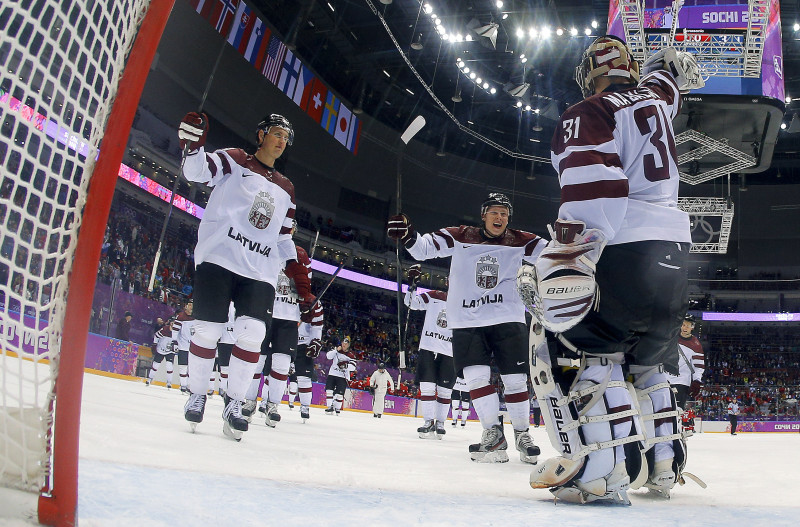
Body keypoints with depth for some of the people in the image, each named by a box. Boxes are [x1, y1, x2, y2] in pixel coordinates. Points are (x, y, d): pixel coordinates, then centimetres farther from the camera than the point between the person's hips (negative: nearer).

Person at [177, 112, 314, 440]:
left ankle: (234, 403, 3)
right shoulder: (234, 161, 10)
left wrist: (299, 277, 16)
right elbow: (197, 171, -6)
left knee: (252, 334, -11)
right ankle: (197, 396, 17)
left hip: (260, 272, 4)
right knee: (207, 330, -5)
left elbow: (284, 239, 24)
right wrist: (193, 145, -27)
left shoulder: (286, 189, 23)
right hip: (219, 257, -3)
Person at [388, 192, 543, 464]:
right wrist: (407, 235, -24)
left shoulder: (519, 241, 3)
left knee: (515, 379, 2)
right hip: (467, 321, 0)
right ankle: (493, 433, 5)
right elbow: (424, 248, -4)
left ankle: (522, 434, 20)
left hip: (507, 319, 0)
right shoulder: (460, 237, 1)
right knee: (476, 376, -8)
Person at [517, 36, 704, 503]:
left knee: (567, 340, -5)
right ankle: (664, 463, 25)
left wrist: (558, 271, -27)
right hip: (676, 255, 9)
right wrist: (674, 64, 67)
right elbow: (667, 73, 44)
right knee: (647, 356, 23)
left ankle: (605, 467, -17)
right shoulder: (654, 96, 17)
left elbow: (590, 202, -21)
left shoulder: (587, 115, -5)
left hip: (629, 254, -8)